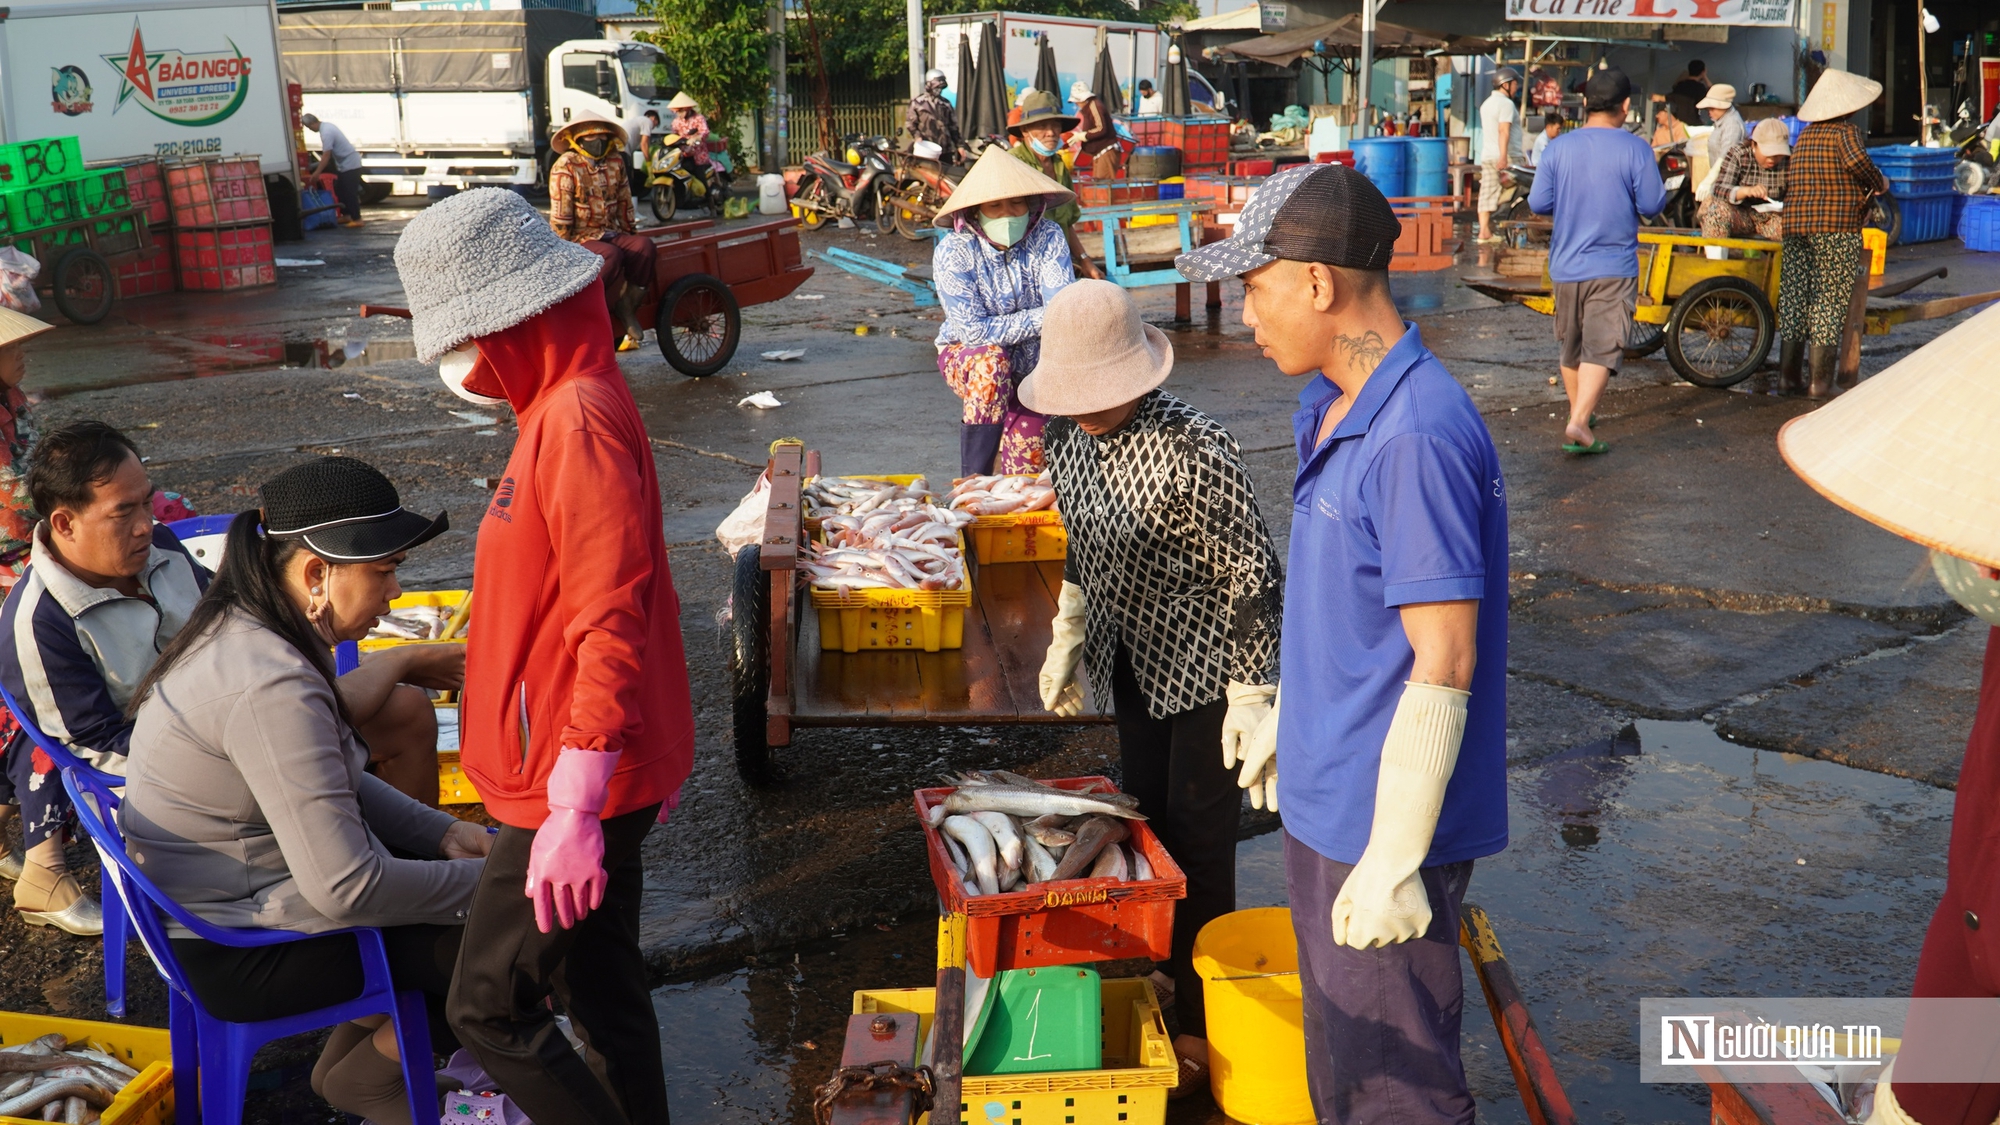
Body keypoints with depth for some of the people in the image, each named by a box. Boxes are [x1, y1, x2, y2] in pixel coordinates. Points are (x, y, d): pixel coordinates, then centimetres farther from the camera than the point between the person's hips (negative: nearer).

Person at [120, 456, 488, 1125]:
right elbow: (346, 888, -32)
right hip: (240, 955, -10)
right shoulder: (269, 685, -31)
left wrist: (441, 832, 1)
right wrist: (483, 884, -19)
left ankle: (373, 1035, 21)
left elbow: (334, 785, 13)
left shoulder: (243, 630, 1)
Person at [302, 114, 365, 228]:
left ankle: (356, 219, -4)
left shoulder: (326, 132, -23)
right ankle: (346, 215, 21)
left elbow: (326, 156, -24)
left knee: (350, 192, -8)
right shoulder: (326, 125, 7)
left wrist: (316, 173, -19)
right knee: (341, 191, 14)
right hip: (344, 164, 10)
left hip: (350, 165, -10)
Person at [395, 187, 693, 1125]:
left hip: (575, 787, -10)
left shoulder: (578, 420, -22)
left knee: (487, 1009, 2)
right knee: (601, 988, 20)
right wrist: (654, 753, 23)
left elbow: (612, 625, -26)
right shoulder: (566, 403, 10)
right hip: (601, 772, 10)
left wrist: (573, 810, -25)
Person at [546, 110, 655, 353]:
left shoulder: (616, 162, 10)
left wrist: (630, 234, 13)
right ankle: (627, 320, -22)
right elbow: (560, 218, -11)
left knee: (644, 247, -24)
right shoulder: (565, 167, -8)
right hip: (579, 239, -5)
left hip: (610, 234, 6)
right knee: (611, 256, -35)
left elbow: (624, 203, 16)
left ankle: (627, 311, -23)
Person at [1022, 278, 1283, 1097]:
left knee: (1198, 838, 3)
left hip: (1203, 667, -7)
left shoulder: (1194, 450, -27)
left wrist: (1251, 696, -19)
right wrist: (1067, 639, 17)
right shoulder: (1070, 438, -3)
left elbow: (1252, 574, -21)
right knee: (1145, 817, 17)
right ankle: (1160, 969, 37)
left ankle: (1202, 1025, 18)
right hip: (1132, 662, 7)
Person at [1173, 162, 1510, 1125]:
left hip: (1387, 818, -9)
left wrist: (1393, 863, -22)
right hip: (1324, 794, 9)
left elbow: (1443, 666, -25)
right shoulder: (1332, 410, 5)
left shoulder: (1417, 438, -26)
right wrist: (1285, 715, 25)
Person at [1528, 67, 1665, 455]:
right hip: (1613, 267, -3)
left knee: (1571, 346, 18)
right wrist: (1642, 192, 13)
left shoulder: (1558, 147, -2)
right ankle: (1579, 423, -19)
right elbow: (1652, 205, -8)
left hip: (1565, 266, 4)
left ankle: (1578, 412, 34)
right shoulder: (1635, 149, -9)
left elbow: (1537, 204, -1)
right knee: (1602, 347, -5)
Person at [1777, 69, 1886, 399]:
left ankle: (1788, 375, 12)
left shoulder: (1805, 135, 14)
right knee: (1830, 301, -2)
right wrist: (1879, 183, -9)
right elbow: (1857, 161, -26)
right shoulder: (1845, 131, -6)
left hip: (1796, 225, 6)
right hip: (1836, 227, -6)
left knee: (1794, 298, 9)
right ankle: (1820, 381, -2)